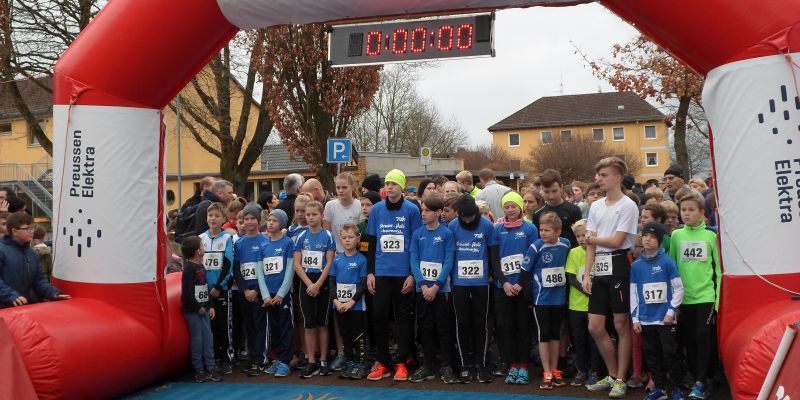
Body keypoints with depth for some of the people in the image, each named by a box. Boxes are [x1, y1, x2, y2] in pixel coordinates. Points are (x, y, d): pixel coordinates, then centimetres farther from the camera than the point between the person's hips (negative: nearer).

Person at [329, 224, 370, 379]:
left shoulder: (361, 259, -6)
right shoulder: (337, 259, 6)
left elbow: (363, 284, -9)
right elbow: (332, 281, 7)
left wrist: (351, 302, -14)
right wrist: (335, 300, -6)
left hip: (356, 306, -4)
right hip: (340, 306, 4)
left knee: (359, 336, 1)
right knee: (346, 336, 13)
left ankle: (361, 365, 10)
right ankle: (349, 364, 23)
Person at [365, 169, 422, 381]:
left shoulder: (412, 210, -3)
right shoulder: (376, 210, 5)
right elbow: (372, 242, 10)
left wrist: (413, 274, -5)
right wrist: (370, 272, 5)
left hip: (404, 274, -2)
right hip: (381, 273, 3)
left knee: (403, 317, 6)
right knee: (379, 316, 4)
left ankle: (401, 363, 15)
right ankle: (382, 363, 16)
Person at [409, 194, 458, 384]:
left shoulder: (446, 233, -5)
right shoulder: (417, 234, 4)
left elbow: (448, 262, -8)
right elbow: (414, 261, 1)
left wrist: (436, 286, -14)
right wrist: (423, 284, -10)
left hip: (441, 288, -3)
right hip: (422, 288, 3)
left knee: (444, 327, 2)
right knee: (425, 327, 9)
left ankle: (446, 366, 12)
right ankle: (428, 365, 18)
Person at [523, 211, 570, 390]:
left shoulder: (566, 244, -5)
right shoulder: (536, 247, -15)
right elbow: (525, 271, -8)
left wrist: (564, 287, 12)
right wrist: (528, 294, -4)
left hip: (559, 298, 3)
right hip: (541, 299, -3)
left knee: (556, 334, 13)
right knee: (544, 335, 3)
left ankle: (555, 371, 24)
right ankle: (547, 374, 11)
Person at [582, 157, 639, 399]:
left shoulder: (628, 205, -6)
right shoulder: (596, 206, 13)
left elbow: (616, 241, -13)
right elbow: (590, 244, 10)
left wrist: (593, 238, 3)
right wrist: (587, 274, 3)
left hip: (619, 268, -6)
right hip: (599, 270, 7)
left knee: (621, 324, 2)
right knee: (595, 327, 6)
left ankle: (620, 379, 14)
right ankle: (612, 375, 23)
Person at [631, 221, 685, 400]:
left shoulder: (667, 262, -6)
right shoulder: (636, 265, 4)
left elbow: (679, 289, -3)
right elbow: (633, 293, 7)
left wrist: (671, 311, -7)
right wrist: (635, 318, 5)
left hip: (665, 318, -4)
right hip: (645, 319, 4)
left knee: (670, 353, 0)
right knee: (652, 354, 10)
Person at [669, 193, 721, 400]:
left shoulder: (710, 236, -2)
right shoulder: (676, 235, 4)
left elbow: (718, 267, 0)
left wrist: (719, 297, -4)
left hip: (706, 295, -3)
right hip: (684, 296, 3)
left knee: (702, 337, -8)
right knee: (688, 339, 8)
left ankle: (700, 382, 0)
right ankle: (697, 378, 21)